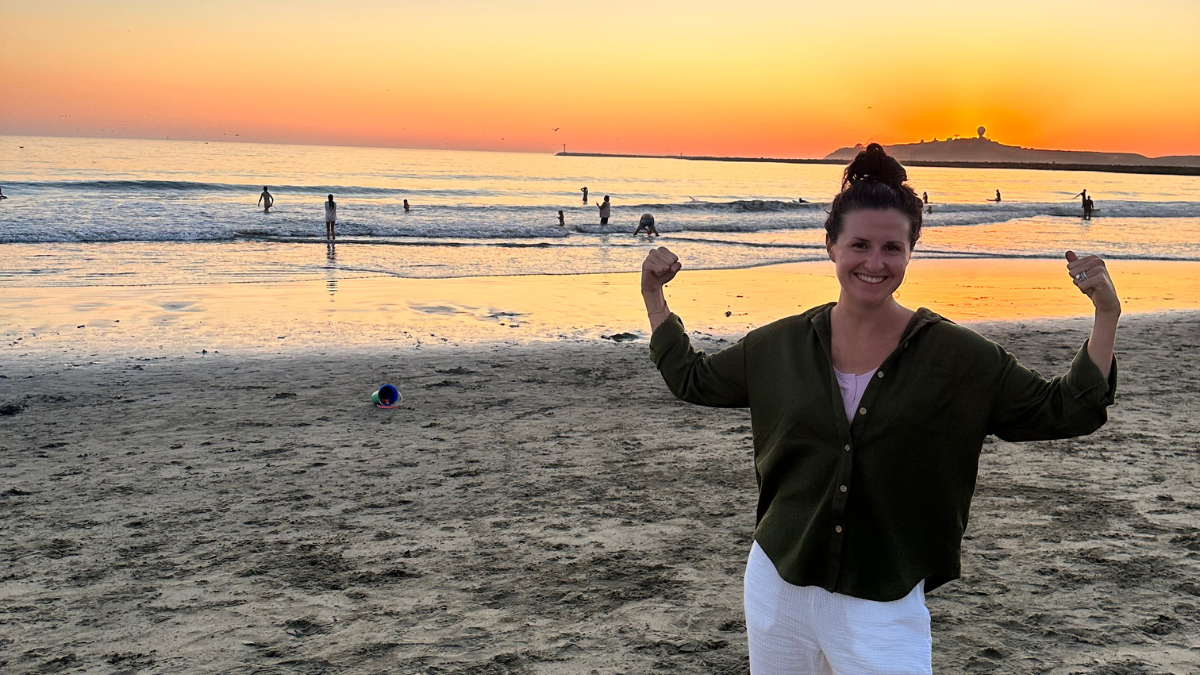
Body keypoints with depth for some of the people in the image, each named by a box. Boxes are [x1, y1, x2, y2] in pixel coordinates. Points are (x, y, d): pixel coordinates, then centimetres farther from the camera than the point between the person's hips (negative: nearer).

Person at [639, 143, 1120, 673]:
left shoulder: (958, 358, -5)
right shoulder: (782, 345, 1)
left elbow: (1065, 412, -2)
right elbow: (693, 380, 16)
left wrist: (1106, 316, -12)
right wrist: (654, 298, 11)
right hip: (777, 588, 3)